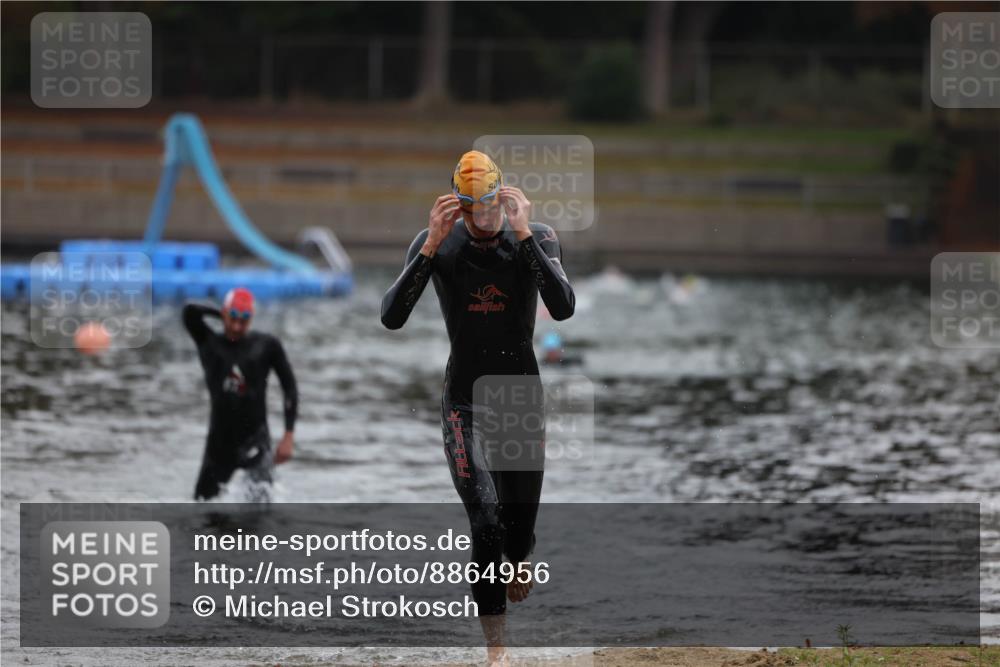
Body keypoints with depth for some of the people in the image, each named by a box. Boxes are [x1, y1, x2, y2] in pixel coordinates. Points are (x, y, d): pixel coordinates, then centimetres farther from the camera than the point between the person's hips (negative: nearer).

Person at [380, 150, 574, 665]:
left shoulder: (536, 239, -9)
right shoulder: (435, 245, -10)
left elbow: (563, 308, -26)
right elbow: (391, 318, -21)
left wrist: (523, 234, -31)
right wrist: (432, 245, -29)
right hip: (463, 404, -1)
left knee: (518, 531, 10)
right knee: (486, 522, -18)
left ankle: (518, 559, 49)